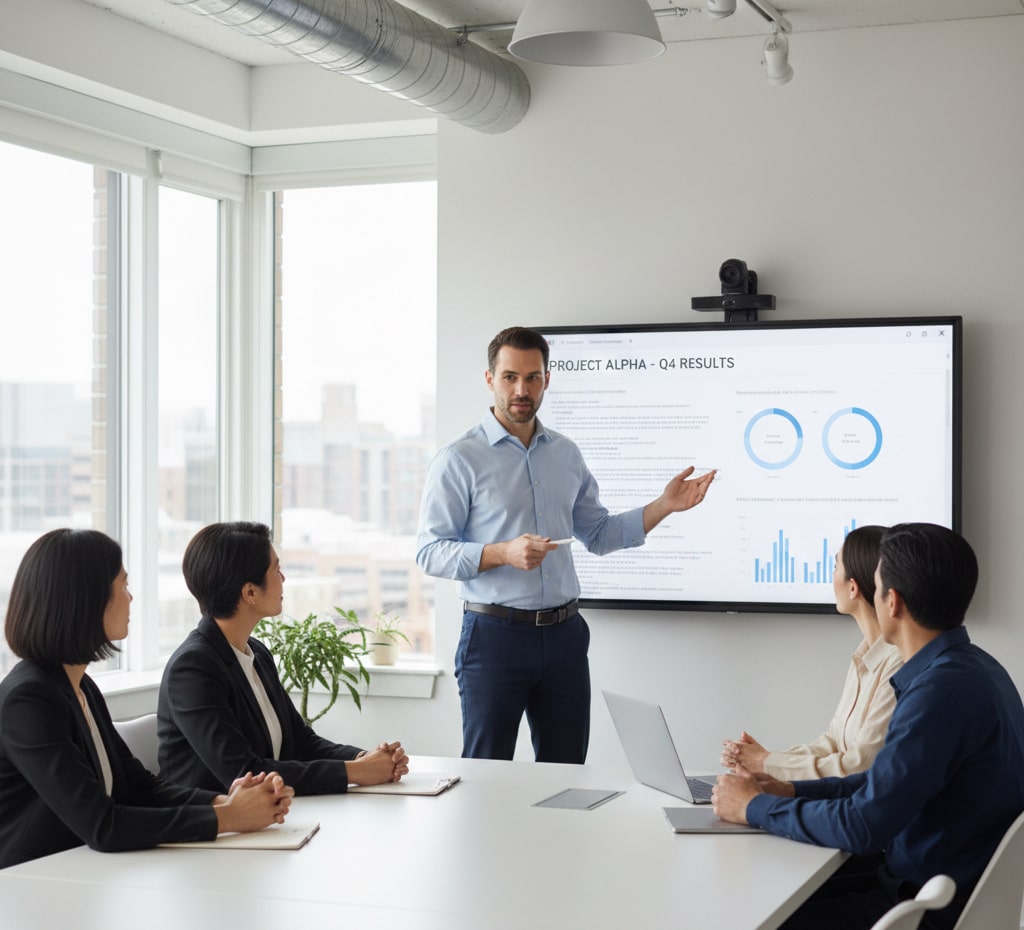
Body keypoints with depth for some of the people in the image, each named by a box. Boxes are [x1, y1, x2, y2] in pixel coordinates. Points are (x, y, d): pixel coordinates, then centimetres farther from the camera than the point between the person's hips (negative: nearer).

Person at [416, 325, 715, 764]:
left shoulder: (565, 454, 12)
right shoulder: (459, 460, -6)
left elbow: (599, 534, 17)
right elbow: (430, 552, -10)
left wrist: (663, 506, 5)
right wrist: (504, 553, -24)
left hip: (564, 632, 5)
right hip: (495, 633, -5)